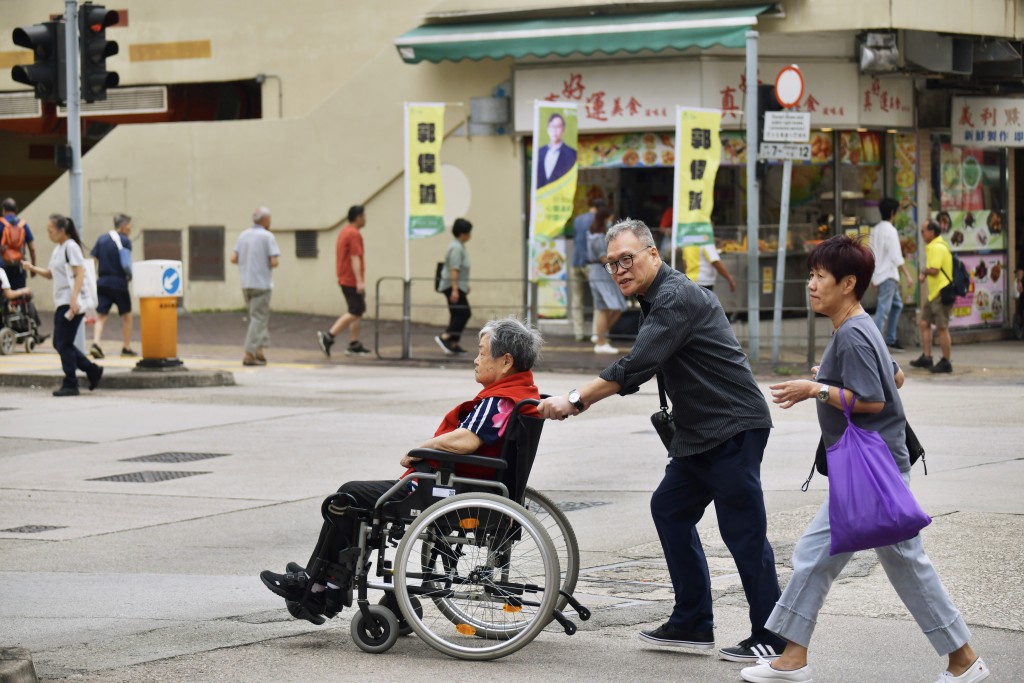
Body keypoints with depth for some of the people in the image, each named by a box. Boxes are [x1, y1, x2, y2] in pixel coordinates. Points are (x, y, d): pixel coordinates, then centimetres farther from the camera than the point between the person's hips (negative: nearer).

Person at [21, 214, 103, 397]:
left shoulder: (71, 247, -12)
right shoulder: (58, 249, 15)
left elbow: (80, 274, -18)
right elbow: (51, 274, 23)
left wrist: (74, 299, -26)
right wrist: (33, 269, 6)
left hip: (72, 304, -9)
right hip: (61, 302, 9)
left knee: (64, 344, -6)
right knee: (60, 343, 10)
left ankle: (70, 385, 1)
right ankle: (93, 371, 17)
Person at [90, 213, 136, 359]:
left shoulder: (101, 239, 9)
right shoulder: (125, 240, -5)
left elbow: (93, 260, 5)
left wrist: (95, 278, 11)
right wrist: (130, 274, 7)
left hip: (102, 283, 4)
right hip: (119, 283, -4)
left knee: (101, 316, 3)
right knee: (126, 315, 14)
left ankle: (96, 343, -19)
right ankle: (126, 347, 19)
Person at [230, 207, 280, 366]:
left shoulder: (243, 235, 8)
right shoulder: (267, 236, -10)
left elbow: (234, 258, 4)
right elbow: (275, 262, -16)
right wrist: (270, 263, 5)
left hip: (246, 283, 6)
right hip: (261, 283, -6)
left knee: (260, 318, 19)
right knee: (258, 319, -2)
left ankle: (259, 351, 13)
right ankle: (249, 355, -7)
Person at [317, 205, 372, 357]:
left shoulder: (344, 231, 16)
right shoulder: (354, 234, -15)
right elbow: (355, 259, -22)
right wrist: (360, 281, -26)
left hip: (345, 280, 10)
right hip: (352, 280, -10)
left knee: (358, 311, 12)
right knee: (355, 313, -10)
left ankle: (354, 345, 11)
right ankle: (328, 337, -17)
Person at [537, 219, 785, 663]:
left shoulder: (676, 297, -17)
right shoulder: (657, 298, 16)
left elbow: (637, 366, -25)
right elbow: (641, 368, 21)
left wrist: (576, 400, -22)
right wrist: (584, 397, 11)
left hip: (733, 427, -11)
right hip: (701, 433, 11)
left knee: (743, 530, -7)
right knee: (671, 509, 13)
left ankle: (772, 639, -1)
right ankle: (692, 625, 18)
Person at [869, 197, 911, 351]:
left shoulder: (875, 230, 11)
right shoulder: (891, 231, -14)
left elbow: (870, 255, 15)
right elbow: (896, 257, -18)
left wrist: (872, 276, 21)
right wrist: (907, 275, -13)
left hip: (879, 274, 9)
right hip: (888, 275, -9)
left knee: (897, 304, 20)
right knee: (883, 310, -9)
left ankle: (891, 339, 21)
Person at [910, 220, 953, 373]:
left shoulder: (937, 248, -17)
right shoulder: (932, 247, 16)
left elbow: (934, 270, -25)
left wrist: (924, 271, -5)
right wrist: (924, 274, 2)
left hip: (941, 293, -11)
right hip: (934, 292, 11)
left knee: (941, 328, -6)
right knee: (923, 322, 14)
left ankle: (946, 362, 0)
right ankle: (926, 357, 18)